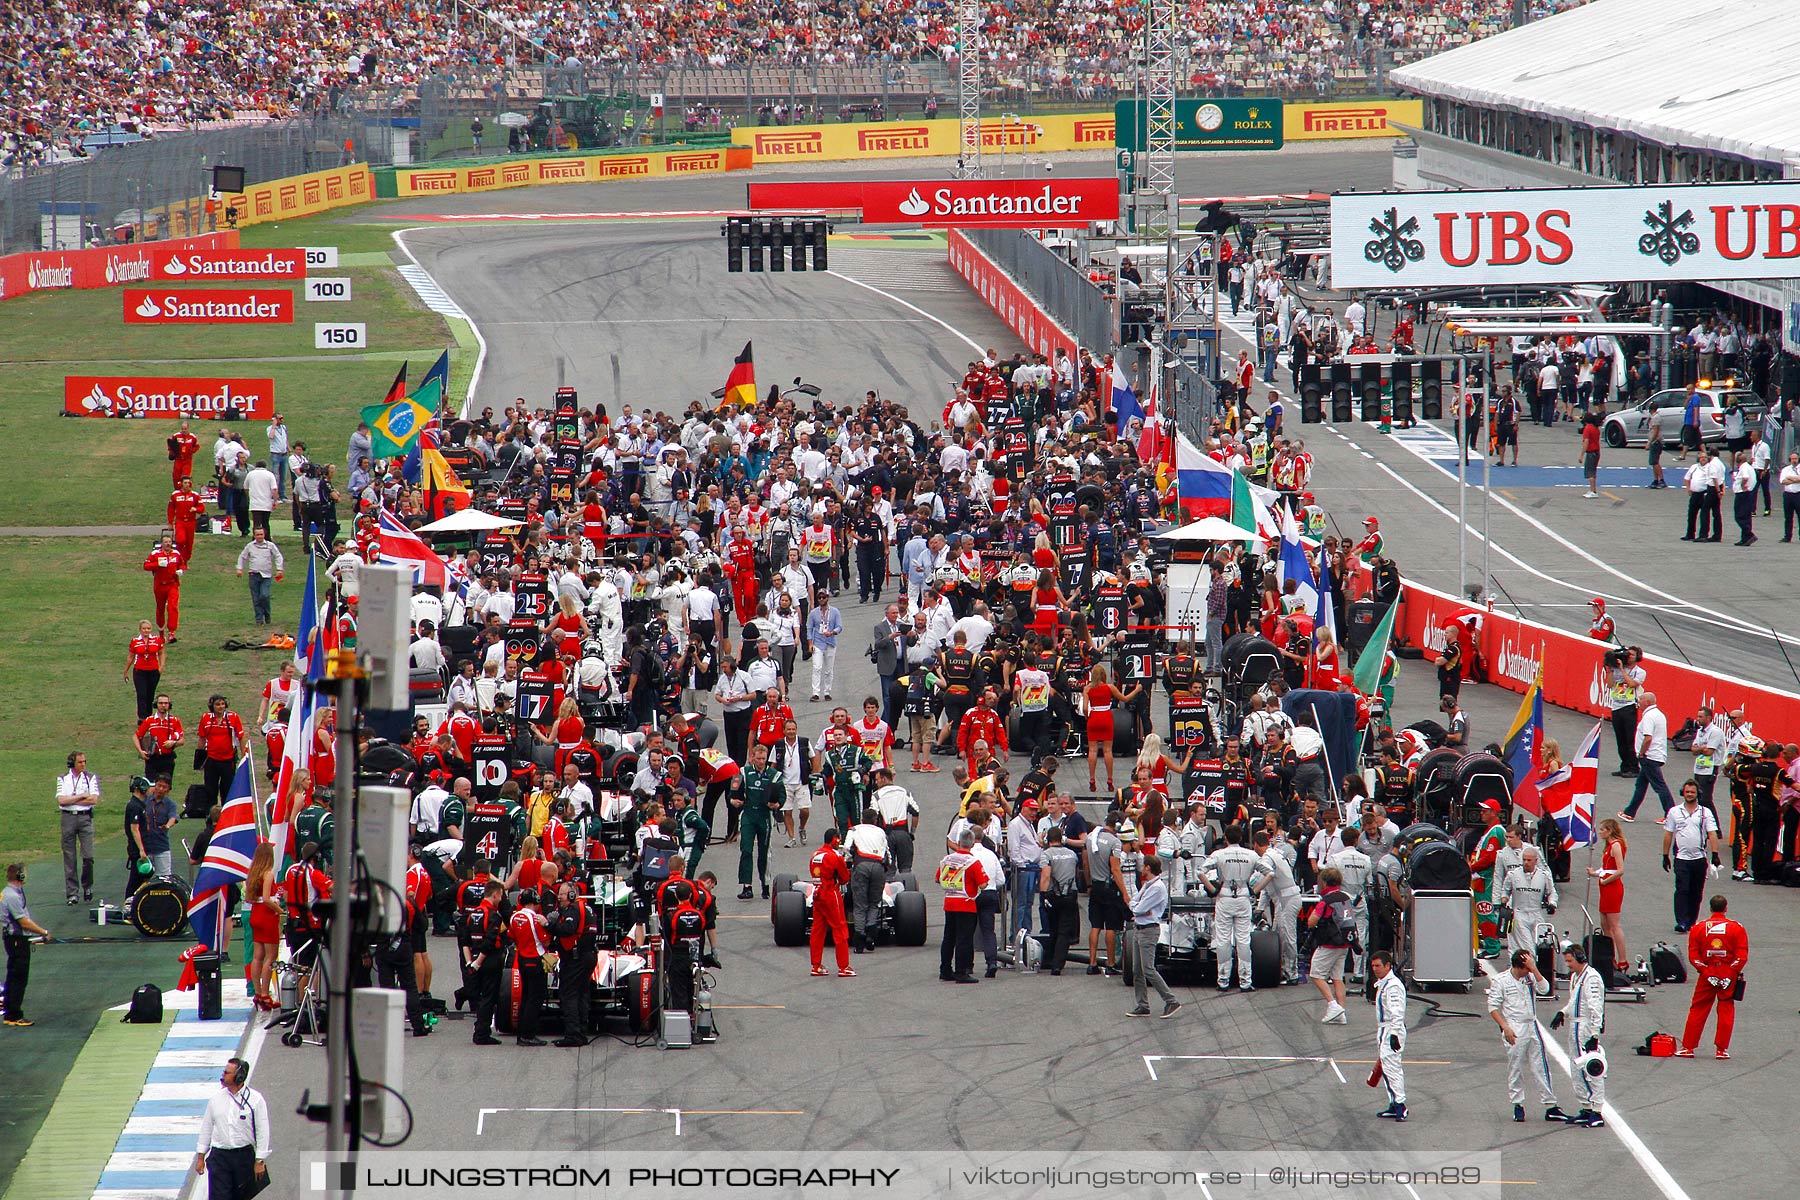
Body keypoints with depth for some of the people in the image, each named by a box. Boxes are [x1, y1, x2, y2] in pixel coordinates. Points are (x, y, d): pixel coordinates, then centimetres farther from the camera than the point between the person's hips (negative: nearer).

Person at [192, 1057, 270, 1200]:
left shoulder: (255, 1099, -5)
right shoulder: (216, 1098, 5)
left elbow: (262, 1131, -3)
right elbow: (206, 1128, 13)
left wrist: (260, 1161, -6)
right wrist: (200, 1157, 12)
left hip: (244, 1156, -2)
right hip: (219, 1156, 2)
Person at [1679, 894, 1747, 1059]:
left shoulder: (1698, 928, 0)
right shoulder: (1737, 928, -2)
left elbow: (1693, 956, -5)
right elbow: (1742, 956, -9)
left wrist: (1706, 973, -6)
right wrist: (1731, 975, -7)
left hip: (1707, 973, 1)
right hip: (1728, 974, -1)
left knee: (1697, 1010, 8)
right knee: (1726, 1011, 7)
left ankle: (1688, 1047, 8)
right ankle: (1721, 1050, 5)